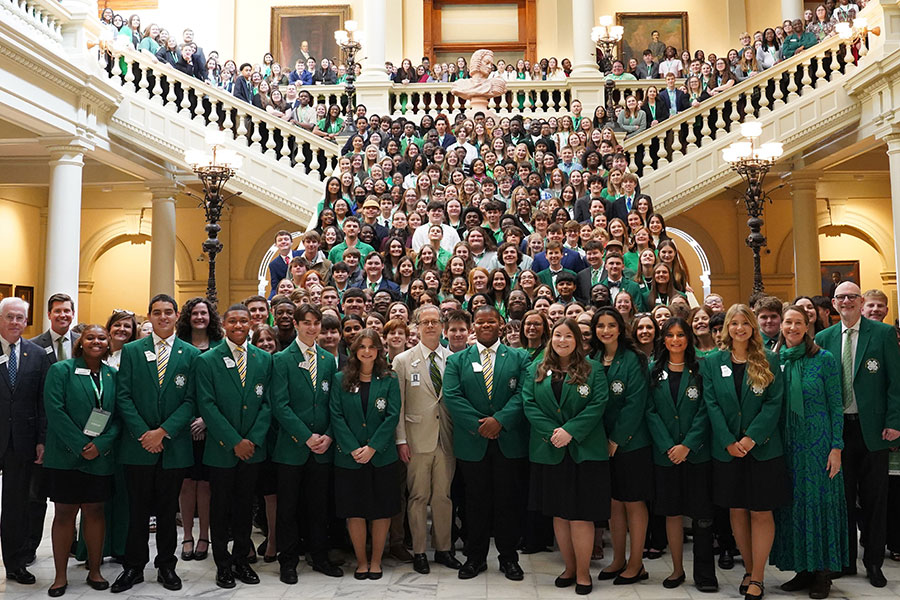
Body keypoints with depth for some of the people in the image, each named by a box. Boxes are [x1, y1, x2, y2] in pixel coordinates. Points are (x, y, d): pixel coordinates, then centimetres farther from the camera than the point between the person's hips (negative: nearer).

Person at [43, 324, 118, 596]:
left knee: (94, 512, 9)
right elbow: (54, 411, -11)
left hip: (101, 458, 2)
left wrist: (101, 444, -12)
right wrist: (80, 446, -15)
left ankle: (94, 571, 20)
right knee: (64, 513, 5)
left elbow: (118, 415, 4)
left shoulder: (112, 375, 6)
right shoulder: (61, 370, -2)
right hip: (65, 457, -2)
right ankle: (60, 576, 16)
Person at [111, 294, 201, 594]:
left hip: (173, 446, 0)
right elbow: (123, 397, -1)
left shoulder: (191, 354, 2)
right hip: (138, 445, 0)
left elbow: (191, 400, -4)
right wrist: (143, 434, -11)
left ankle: (166, 566, 23)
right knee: (138, 509, 8)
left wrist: (162, 432, -13)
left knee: (168, 510, 10)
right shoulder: (131, 351, 5)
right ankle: (133, 567, 22)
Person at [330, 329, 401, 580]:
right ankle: (361, 560, 21)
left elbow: (393, 416, -5)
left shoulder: (389, 380, 2)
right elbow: (336, 416, -2)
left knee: (382, 509, 5)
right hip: (349, 457, 0)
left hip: (382, 456, 0)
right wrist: (353, 449, -12)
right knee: (354, 510, 5)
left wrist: (372, 448, -14)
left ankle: (376, 560, 20)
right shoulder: (341, 380, 4)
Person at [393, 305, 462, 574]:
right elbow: (398, 404, -1)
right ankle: (419, 552, 17)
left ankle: (443, 549, 23)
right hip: (418, 439, -2)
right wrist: (401, 440, -6)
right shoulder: (403, 360, 1)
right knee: (419, 496, 4)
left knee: (443, 495, 9)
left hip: (446, 438, 2)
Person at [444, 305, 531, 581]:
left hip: (509, 442, 0)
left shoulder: (519, 358, 6)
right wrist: (478, 424, -14)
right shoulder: (457, 360, 6)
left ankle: (509, 558, 21)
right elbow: (452, 396, -5)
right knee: (476, 502, 10)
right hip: (472, 443, 1)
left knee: (509, 501, 7)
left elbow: (522, 394, -5)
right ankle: (476, 557, 24)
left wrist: (499, 420, -18)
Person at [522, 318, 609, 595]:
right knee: (559, 514, 11)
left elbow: (597, 405, -8)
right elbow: (529, 403, -1)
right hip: (549, 452, 3)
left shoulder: (593, 370, 2)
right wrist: (551, 432, -14)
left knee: (581, 515, -1)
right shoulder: (536, 370, 8)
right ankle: (569, 568, 25)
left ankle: (583, 573, 14)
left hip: (583, 452, -3)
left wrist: (570, 431, -18)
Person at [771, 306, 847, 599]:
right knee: (794, 504, 8)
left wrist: (836, 448, -9)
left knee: (820, 502, 3)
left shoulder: (824, 359, -4)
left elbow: (836, 406, -4)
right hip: (788, 444, 3)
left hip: (819, 443, -3)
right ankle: (803, 569, 21)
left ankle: (822, 573, 15)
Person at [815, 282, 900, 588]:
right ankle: (845, 559, 23)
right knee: (842, 495, 10)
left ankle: (873, 562, 21)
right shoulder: (823, 338, 5)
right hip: (836, 428, 2)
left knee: (874, 497, 7)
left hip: (872, 428, -2)